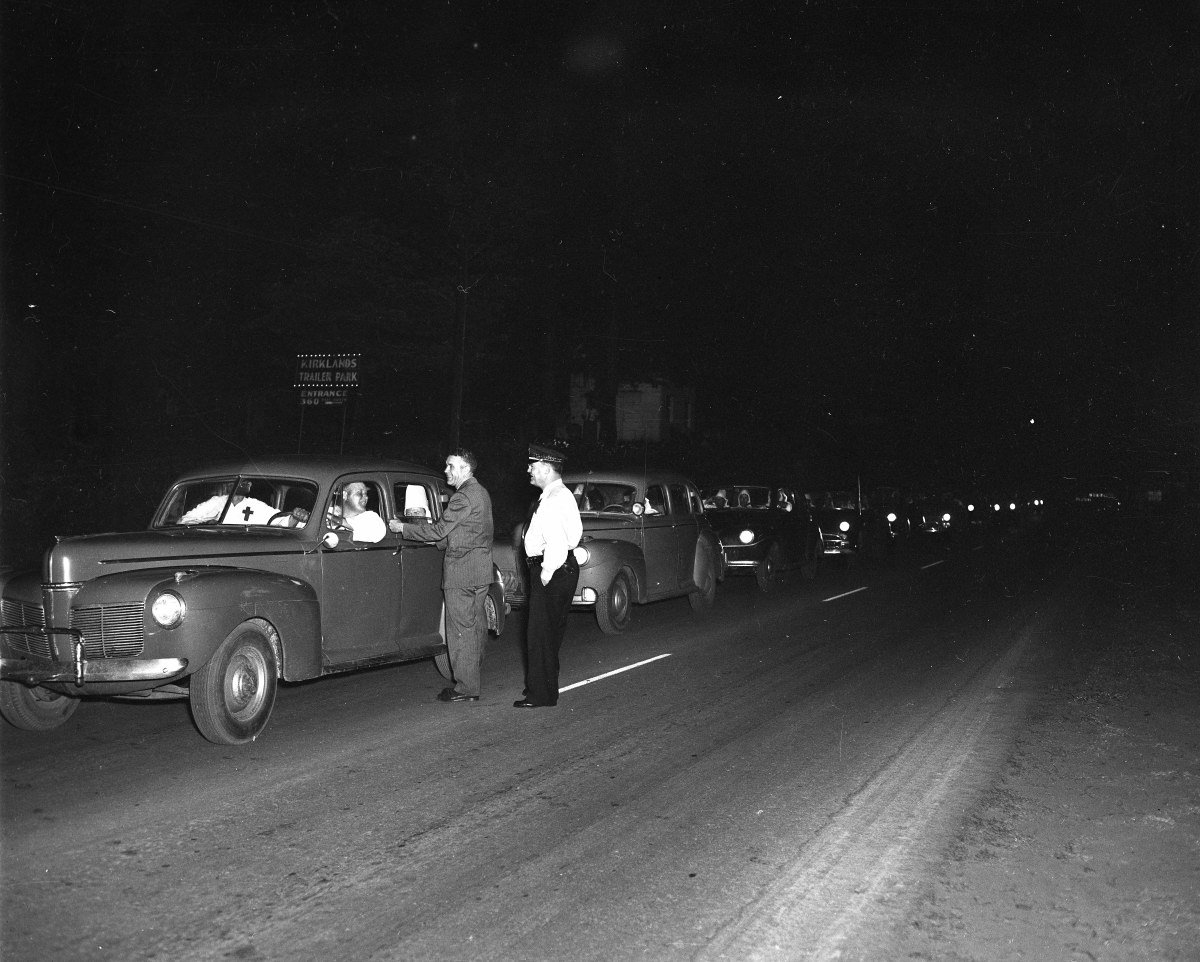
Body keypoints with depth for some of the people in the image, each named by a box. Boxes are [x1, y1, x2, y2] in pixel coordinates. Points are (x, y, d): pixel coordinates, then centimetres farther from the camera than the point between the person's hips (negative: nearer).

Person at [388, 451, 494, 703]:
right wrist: (436, 526, 18)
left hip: (460, 572, -10)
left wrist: (403, 527, -8)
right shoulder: (481, 493, 13)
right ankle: (472, 676, 23)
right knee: (475, 626, 14)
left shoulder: (463, 498, -17)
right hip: (480, 571, 10)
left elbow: (439, 531, -16)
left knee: (461, 629, -4)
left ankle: (465, 688, -1)